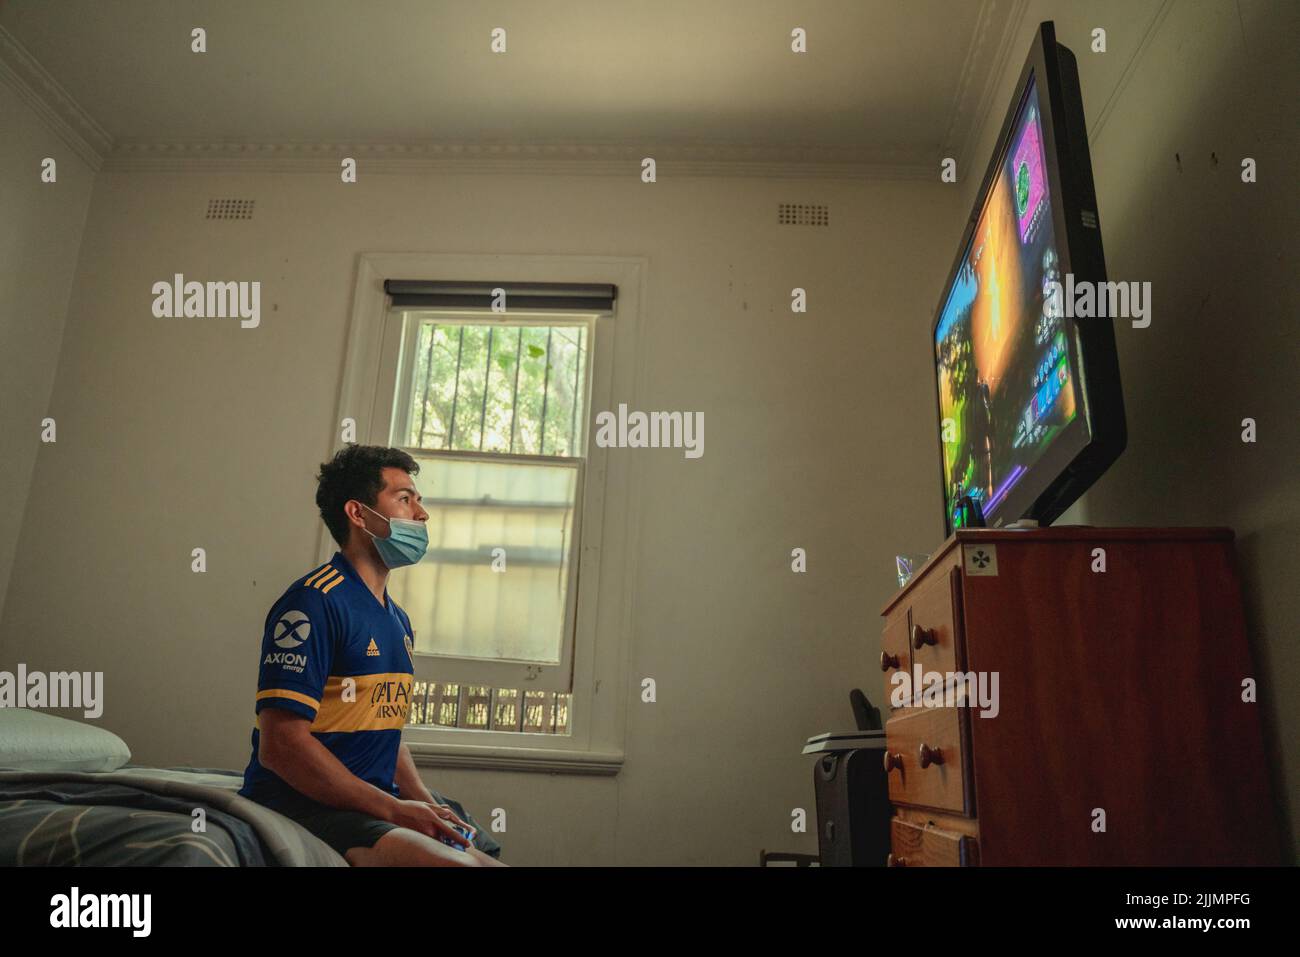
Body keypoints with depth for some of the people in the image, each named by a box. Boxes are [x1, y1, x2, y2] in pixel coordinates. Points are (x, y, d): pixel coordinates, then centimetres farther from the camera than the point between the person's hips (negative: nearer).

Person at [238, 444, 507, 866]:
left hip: (375, 808, 9)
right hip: (301, 804, -8)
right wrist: (394, 810, -19)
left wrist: (428, 807, 4)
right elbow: (281, 744, -20)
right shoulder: (314, 602, -13)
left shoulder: (398, 621, 15)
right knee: (456, 862, -28)